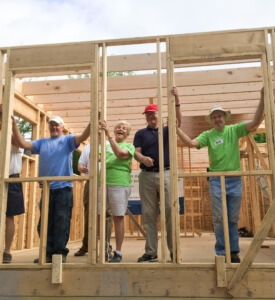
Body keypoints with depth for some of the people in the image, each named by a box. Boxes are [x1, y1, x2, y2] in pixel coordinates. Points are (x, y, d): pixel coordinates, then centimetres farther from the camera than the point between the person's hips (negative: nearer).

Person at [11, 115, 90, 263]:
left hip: (63, 188, -4)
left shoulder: (68, 140, 6)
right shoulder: (41, 142, 17)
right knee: (45, 222, 8)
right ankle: (48, 252, 17)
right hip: (46, 188, 4)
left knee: (61, 222, -1)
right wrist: (14, 125, 0)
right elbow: (23, 144, 6)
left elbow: (83, 136, -11)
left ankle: (60, 252, 5)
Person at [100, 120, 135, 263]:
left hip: (119, 184, -3)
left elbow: (120, 154, -12)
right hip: (102, 183, 4)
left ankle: (118, 252, 10)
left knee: (118, 218, 0)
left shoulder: (129, 146, 9)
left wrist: (108, 134, -15)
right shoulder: (105, 145, 18)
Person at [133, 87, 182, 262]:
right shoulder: (140, 133, 13)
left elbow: (179, 121, -7)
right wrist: (143, 158, -22)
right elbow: (136, 152, 1)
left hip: (165, 174, -1)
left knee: (170, 212, -4)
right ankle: (151, 252, 10)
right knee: (149, 215, 3)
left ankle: (174, 251, 6)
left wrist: (177, 100, -18)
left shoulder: (167, 130, 12)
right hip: (146, 176, 1)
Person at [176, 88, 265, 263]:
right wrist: (177, 130, -23)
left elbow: (256, 122, -8)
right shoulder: (208, 135, 2)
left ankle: (234, 252, 20)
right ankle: (221, 252, 13)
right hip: (216, 181, -1)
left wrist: (262, 99, -17)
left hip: (235, 180, 1)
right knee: (219, 218, 2)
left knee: (233, 219, 9)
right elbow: (191, 143, -12)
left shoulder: (235, 130, 4)